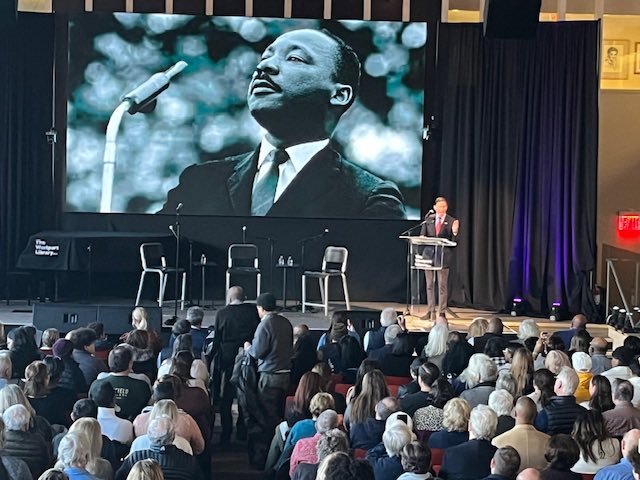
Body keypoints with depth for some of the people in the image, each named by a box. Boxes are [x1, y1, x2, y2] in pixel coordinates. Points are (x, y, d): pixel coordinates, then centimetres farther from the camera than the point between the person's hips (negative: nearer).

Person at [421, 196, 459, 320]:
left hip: (443, 256, -3)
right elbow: (422, 235, 12)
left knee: (442, 285, 1)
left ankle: (441, 312, 7)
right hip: (429, 254, 3)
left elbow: (452, 241, -4)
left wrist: (454, 232, -23)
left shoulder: (452, 221, -1)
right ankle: (430, 311, 18)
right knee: (429, 284, 10)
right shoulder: (428, 219, 8)